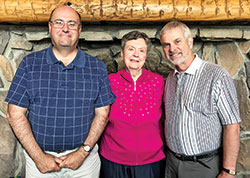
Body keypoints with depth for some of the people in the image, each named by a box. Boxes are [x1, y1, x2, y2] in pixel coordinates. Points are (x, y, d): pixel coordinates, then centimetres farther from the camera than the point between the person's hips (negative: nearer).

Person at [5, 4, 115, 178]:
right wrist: (39, 157, -9)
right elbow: (16, 114, -4)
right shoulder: (30, 64, -2)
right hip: (39, 156, 0)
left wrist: (83, 152, -10)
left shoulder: (97, 67, -1)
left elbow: (102, 113, -3)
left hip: (85, 157, 0)